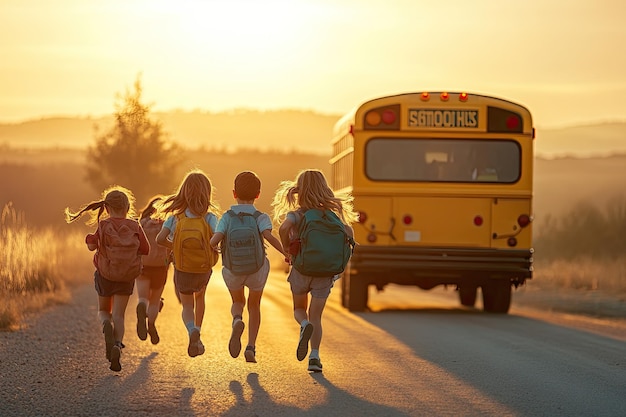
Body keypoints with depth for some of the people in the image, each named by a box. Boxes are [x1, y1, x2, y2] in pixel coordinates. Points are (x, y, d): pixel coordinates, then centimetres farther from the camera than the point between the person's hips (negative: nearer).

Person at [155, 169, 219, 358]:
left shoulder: (175, 216, -8)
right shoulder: (210, 217, -13)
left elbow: (160, 239, -18)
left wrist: (175, 247, 0)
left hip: (182, 269, -1)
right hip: (204, 268, 1)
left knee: (187, 306, 12)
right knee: (200, 296, 30)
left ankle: (192, 330, -20)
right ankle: (197, 339, 31)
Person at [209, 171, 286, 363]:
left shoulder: (227, 218, -6)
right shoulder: (260, 217, -9)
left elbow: (215, 240, -18)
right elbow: (268, 235, -28)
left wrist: (212, 247, 5)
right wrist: (286, 253, -21)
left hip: (232, 270, 0)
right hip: (257, 270, 0)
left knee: (238, 302, 26)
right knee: (254, 306, 23)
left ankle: (237, 320, -10)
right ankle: (251, 347, 11)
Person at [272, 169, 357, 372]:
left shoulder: (296, 214, -5)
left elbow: (284, 227, -26)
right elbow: (348, 233, -7)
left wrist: (287, 251, -12)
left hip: (301, 269, -1)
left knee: (299, 309, 20)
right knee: (316, 316, 10)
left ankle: (304, 326, -14)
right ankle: (314, 356, -6)